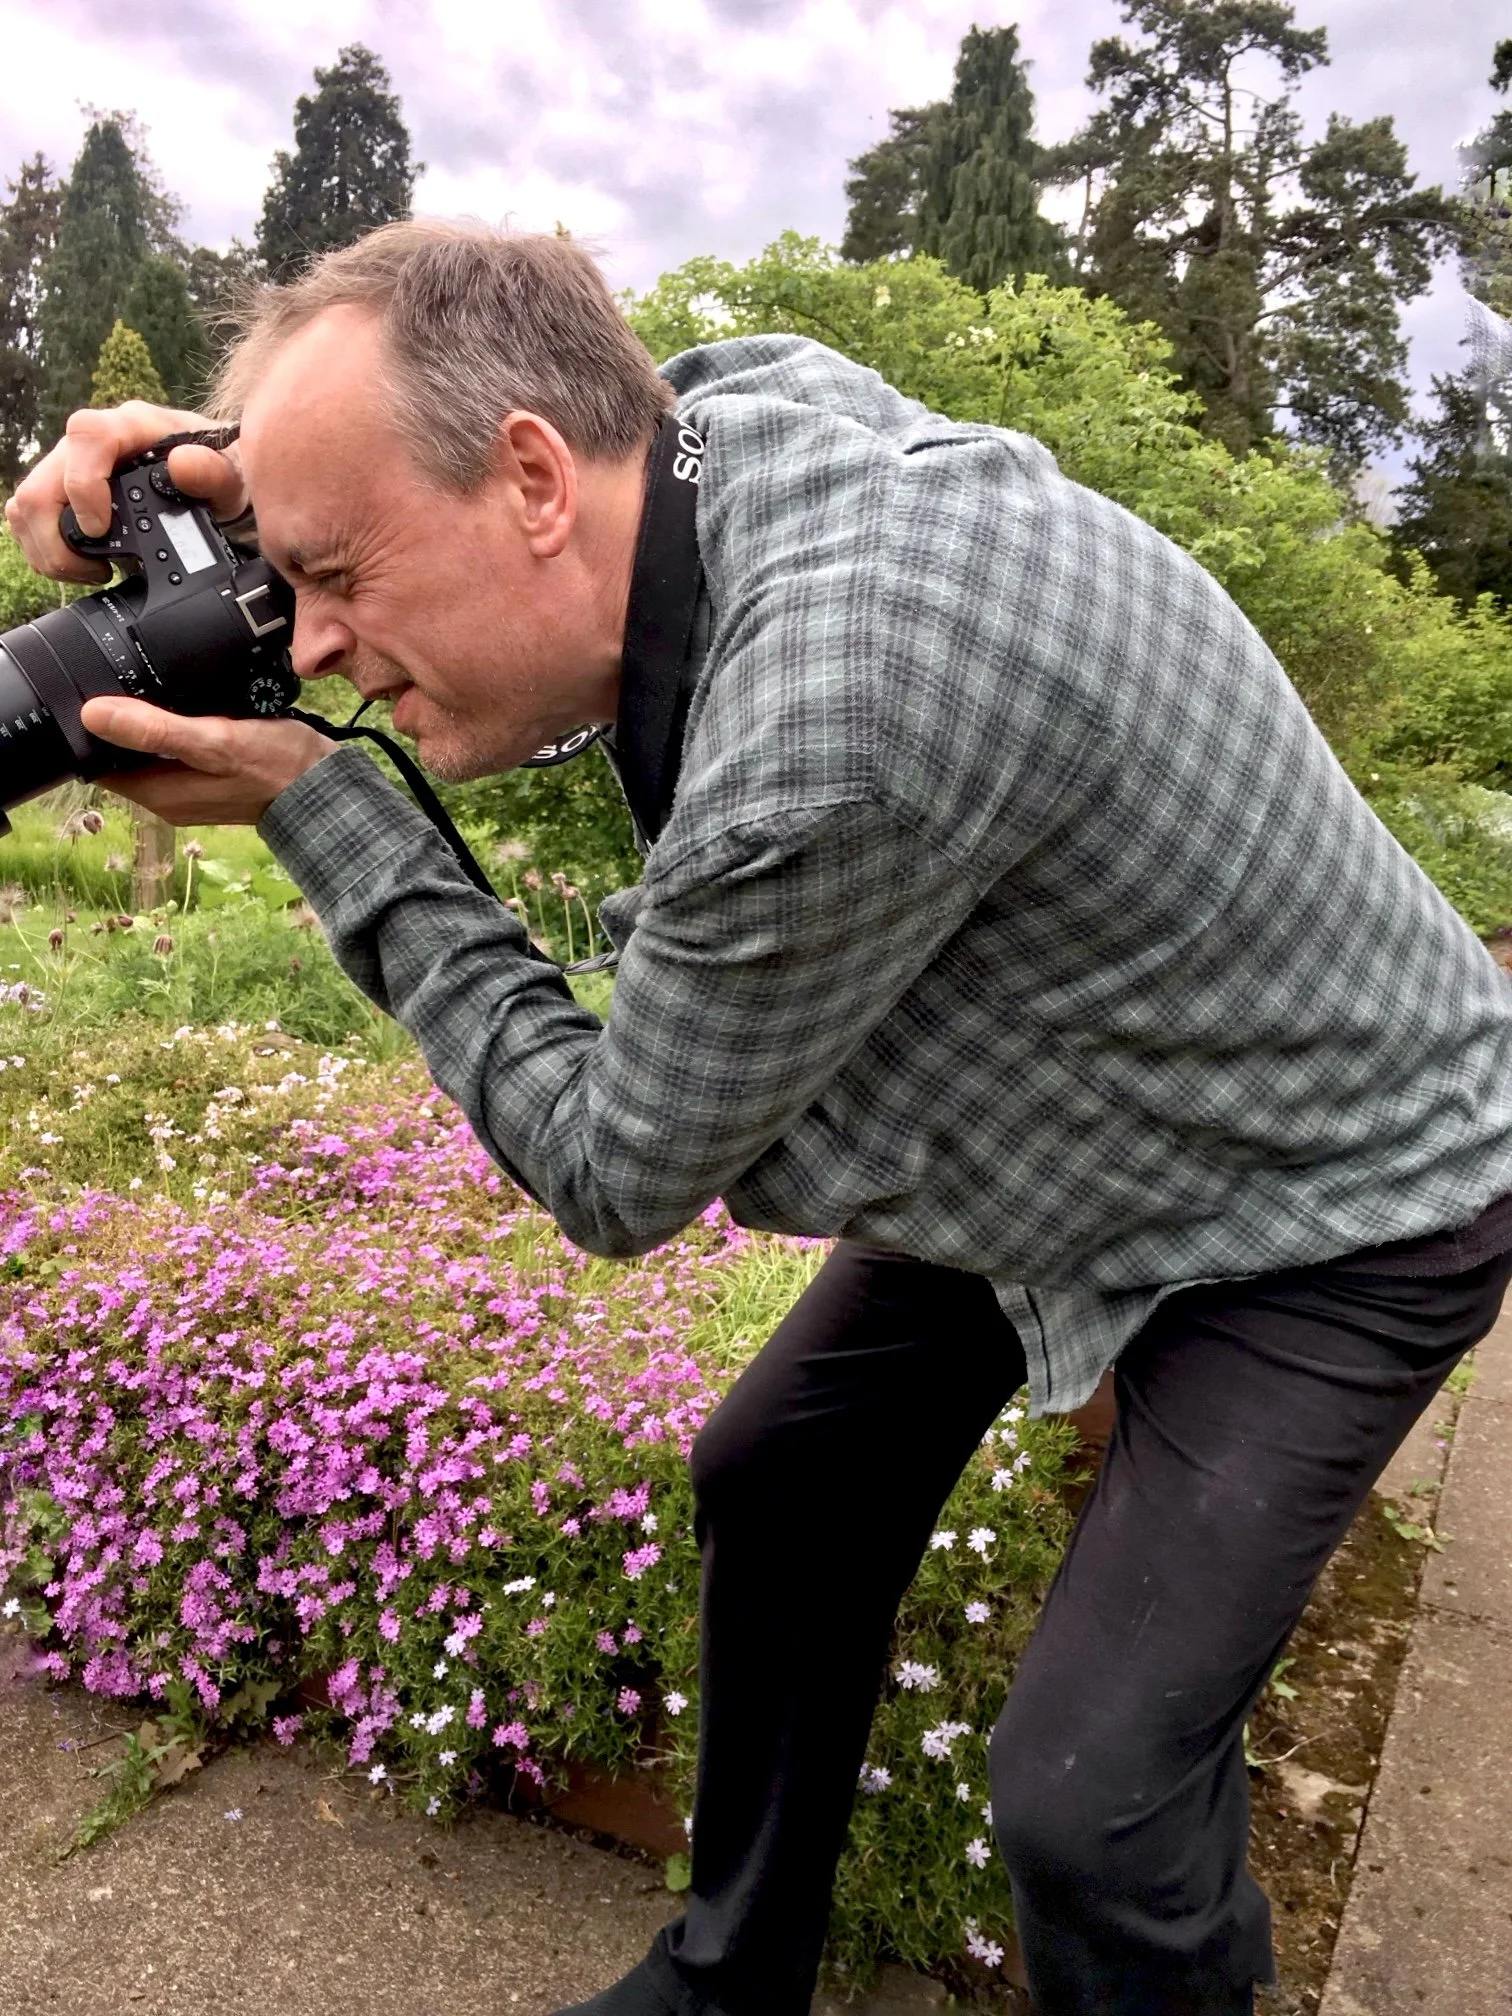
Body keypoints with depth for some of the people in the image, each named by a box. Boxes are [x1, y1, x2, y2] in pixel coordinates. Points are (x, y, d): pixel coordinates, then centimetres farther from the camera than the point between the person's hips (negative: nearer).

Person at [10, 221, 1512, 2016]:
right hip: (1057, 1126, 8)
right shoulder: (734, 399, -14)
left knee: (1089, 1801, -14)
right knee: (777, 1485, 12)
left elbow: (616, 1174, -24)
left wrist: (309, 806, -20)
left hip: (1344, 1199, -7)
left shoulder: (835, 725, -40)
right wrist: (258, 472, -12)